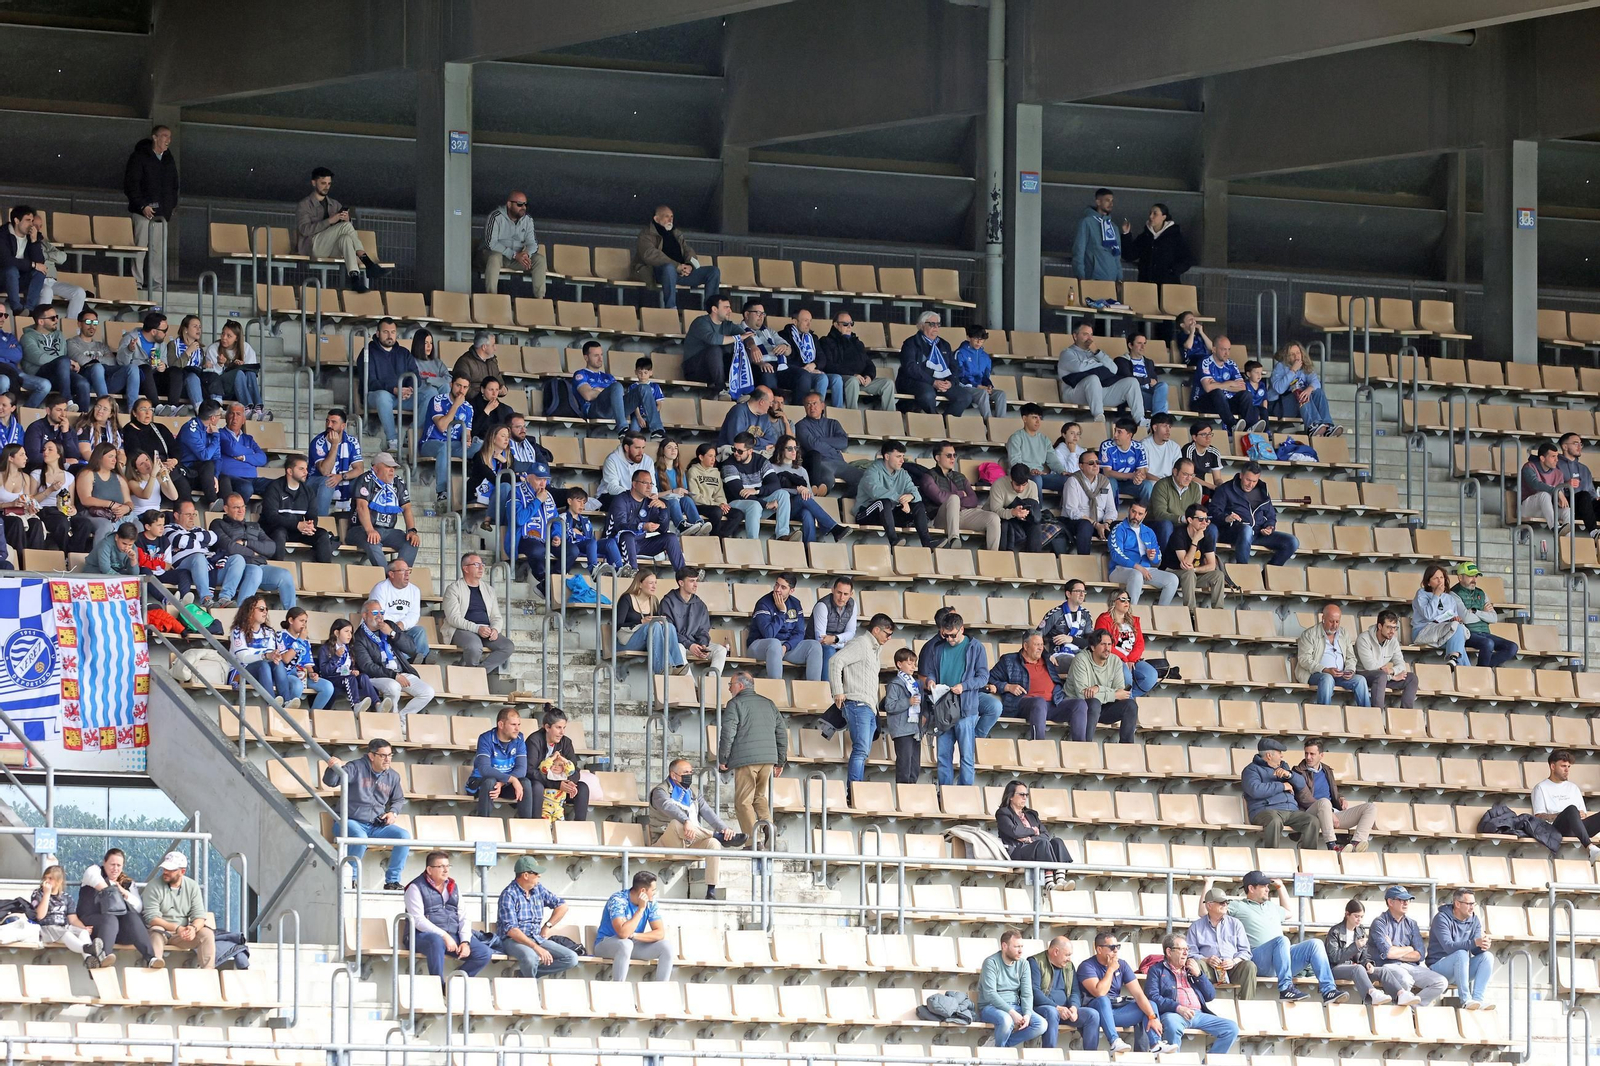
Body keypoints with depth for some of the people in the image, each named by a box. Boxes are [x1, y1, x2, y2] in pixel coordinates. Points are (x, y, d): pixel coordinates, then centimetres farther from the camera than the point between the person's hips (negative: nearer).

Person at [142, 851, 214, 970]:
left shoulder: (192, 886, 3)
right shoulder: (153, 887, -8)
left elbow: (199, 915, -1)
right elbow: (152, 918, -17)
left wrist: (194, 928, -27)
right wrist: (177, 928, -30)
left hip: (182, 934, 3)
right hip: (161, 930, -3)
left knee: (207, 933, -20)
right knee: (156, 932, -37)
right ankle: (155, 969, -49)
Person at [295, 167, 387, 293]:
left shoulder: (335, 205, 21)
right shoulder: (304, 206, 6)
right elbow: (304, 229, -12)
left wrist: (346, 219, -13)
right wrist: (329, 221, -21)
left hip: (331, 249, 5)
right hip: (312, 247, -5)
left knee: (346, 239, -32)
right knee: (346, 226, -26)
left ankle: (355, 278, -48)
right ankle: (369, 265, -34)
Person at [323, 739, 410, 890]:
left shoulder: (393, 776, 9)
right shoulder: (356, 768, -7)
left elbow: (399, 800, 25)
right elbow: (331, 781, -16)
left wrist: (393, 813, 3)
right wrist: (333, 768, -38)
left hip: (377, 825, 5)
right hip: (352, 821, -5)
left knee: (404, 835, -17)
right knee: (360, 838, -38)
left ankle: (392, 882, -10)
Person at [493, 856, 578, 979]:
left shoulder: (538, 889, 10)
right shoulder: (509, 895, -11)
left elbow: (562, 906, 23)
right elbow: (511, 930, -21)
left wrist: (547, 926, 9)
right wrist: (536, 948, -31)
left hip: (537, 939, 7)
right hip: (513, 940, -7)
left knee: (572, 958, -13)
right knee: (530, 956, -41)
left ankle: (524, 974, -13)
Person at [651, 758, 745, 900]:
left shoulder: (693, 793, 20)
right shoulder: (660, 792, 0)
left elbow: (708, 813, 6)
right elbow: (669, 807, -23)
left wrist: (724, 828, -15)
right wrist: (686, 821, -43)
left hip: (691, 842, 5)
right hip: (668, 843, -5)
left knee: (713, 844, -25)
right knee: (676, 824, -37)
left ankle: (711, 891, -29)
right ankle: (718, 836, -30)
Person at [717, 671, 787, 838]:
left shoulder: (735, 704, -2)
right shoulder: (768, 704, 18)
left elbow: (727, 733, -10)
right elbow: (782, 732, 18)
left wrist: (722, 759, -2)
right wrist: (781, 761, 22)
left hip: (746, 760, -6)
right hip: (768, 759, 6)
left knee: (743, 801, -2)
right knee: (760, 797, 21)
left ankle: (753, 839, -12)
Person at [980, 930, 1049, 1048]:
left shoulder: (1023, 964, 7)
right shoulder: (991, 963, -10)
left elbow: (1027, 994, 1)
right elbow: (990, 994, -20)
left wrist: (1027, 1014, -19)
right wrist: (1012, 1013, -28)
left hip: (1014, 1006, 5)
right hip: (991, 1007, -5)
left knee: (1041, 1024, -19)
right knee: (1006, 1020, -39)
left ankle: (1005, 1043, -12)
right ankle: (999, 1048, -9)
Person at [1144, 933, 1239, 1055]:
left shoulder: (1190, 969, 28)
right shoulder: (1157, 970, 13)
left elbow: (1210, 996, 23)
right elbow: (1152, 997, -5)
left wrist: (1198, 974, 9)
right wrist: (1177, 1007, -18)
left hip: (1198, 1014, 5)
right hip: (1173, 1013, -5)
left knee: (1232, 1027, -14)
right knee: (1172, 1023, -42)